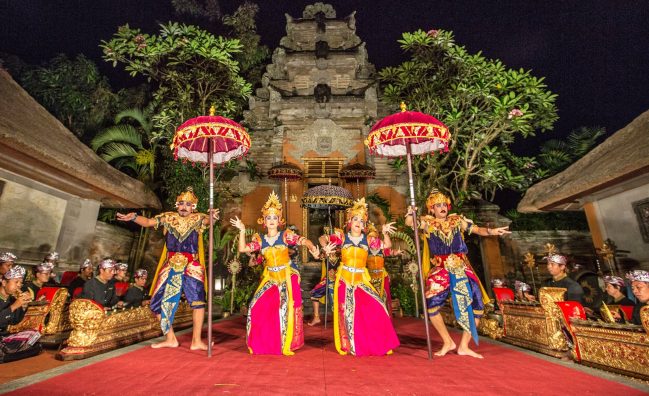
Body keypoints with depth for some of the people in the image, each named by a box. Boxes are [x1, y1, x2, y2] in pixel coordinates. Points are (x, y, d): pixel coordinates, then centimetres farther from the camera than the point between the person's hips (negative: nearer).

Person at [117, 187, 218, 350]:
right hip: (170, 266, 4)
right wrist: (133, 217, -17)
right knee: (159, 301, 6)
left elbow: (208, 220, -20)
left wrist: (213, 216, -44)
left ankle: (196, 341, -6)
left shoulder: (198, 218, 0)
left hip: (191, 266, -3)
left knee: (198, 299, -16)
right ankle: (170, 339, 21)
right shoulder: (168, 217, 7)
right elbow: (147, 222, 3)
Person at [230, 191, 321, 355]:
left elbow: (303, 240, -19)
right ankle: (262, 344, 19)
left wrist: (313, 248, -39)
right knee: (259, 306, -3)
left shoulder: (286, 235, -6)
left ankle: (286, 344, 14)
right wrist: (242, 231, -11)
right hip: (269, 277, 3)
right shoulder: (259, 240, 3)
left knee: (286, 307, -7)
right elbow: (242, 249, -4)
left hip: (287, 276, -3)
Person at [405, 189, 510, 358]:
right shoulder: (427, 223, 0)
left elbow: (476, 229, 2)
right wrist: (410, 213, -35)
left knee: (476, 304, 0)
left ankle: (464, 346, 15)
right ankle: (448, 342, 10)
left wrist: (491, 231, -17)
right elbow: (409, 223, -14)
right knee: (431, 304, -13)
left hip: (461, 268, 2)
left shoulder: (457, 220, 7)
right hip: (440, 269, -2)